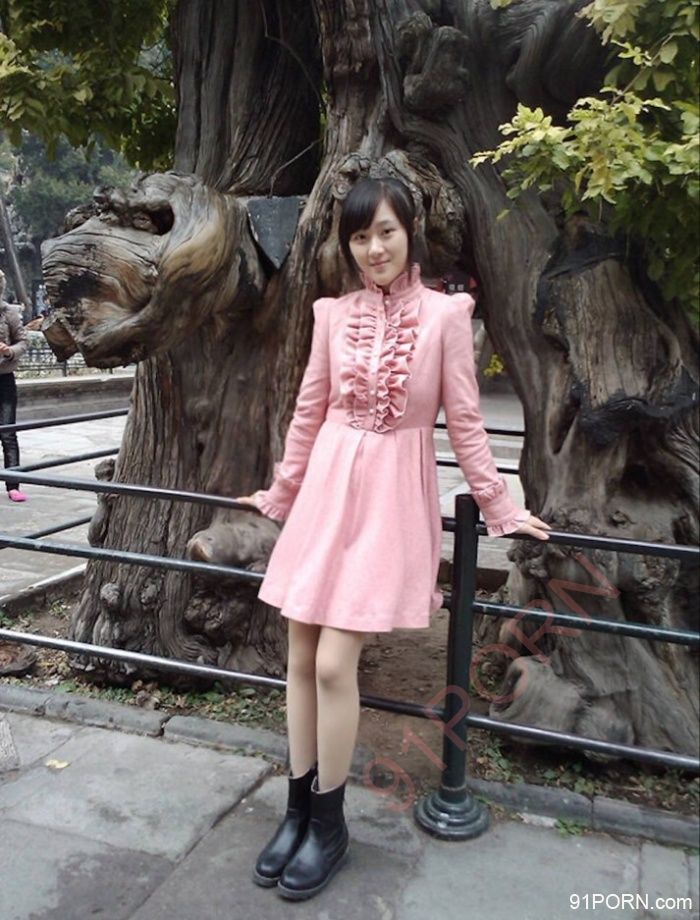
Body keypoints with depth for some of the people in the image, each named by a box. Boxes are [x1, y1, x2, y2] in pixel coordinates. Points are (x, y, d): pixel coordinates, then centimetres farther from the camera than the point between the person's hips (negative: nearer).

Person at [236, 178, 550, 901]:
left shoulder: (445, 313, -3)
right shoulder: (333, 313, 6)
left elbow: (464, 421, 1)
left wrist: (499, 505, 3)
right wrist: (281, 494, 20)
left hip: (392, 495, -4)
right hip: (326, 487, 4)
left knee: (334, 662, -7)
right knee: (301, 657, 6)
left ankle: (328, 823, 15)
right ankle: (298, 808, 25)